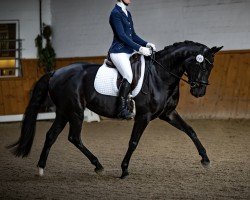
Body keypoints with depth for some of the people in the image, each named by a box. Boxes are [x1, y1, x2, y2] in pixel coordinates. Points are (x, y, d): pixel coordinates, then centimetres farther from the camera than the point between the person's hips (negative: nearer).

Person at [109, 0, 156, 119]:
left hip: (129, 51, 9)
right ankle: (122, 109, -25)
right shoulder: (115, 13, -9)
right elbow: (122, 35, -17)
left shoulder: (127, 14, 18)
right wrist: (139, 48, -20)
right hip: (119, 51, -9)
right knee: (129, 76, -27)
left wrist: (146, 44, 4)